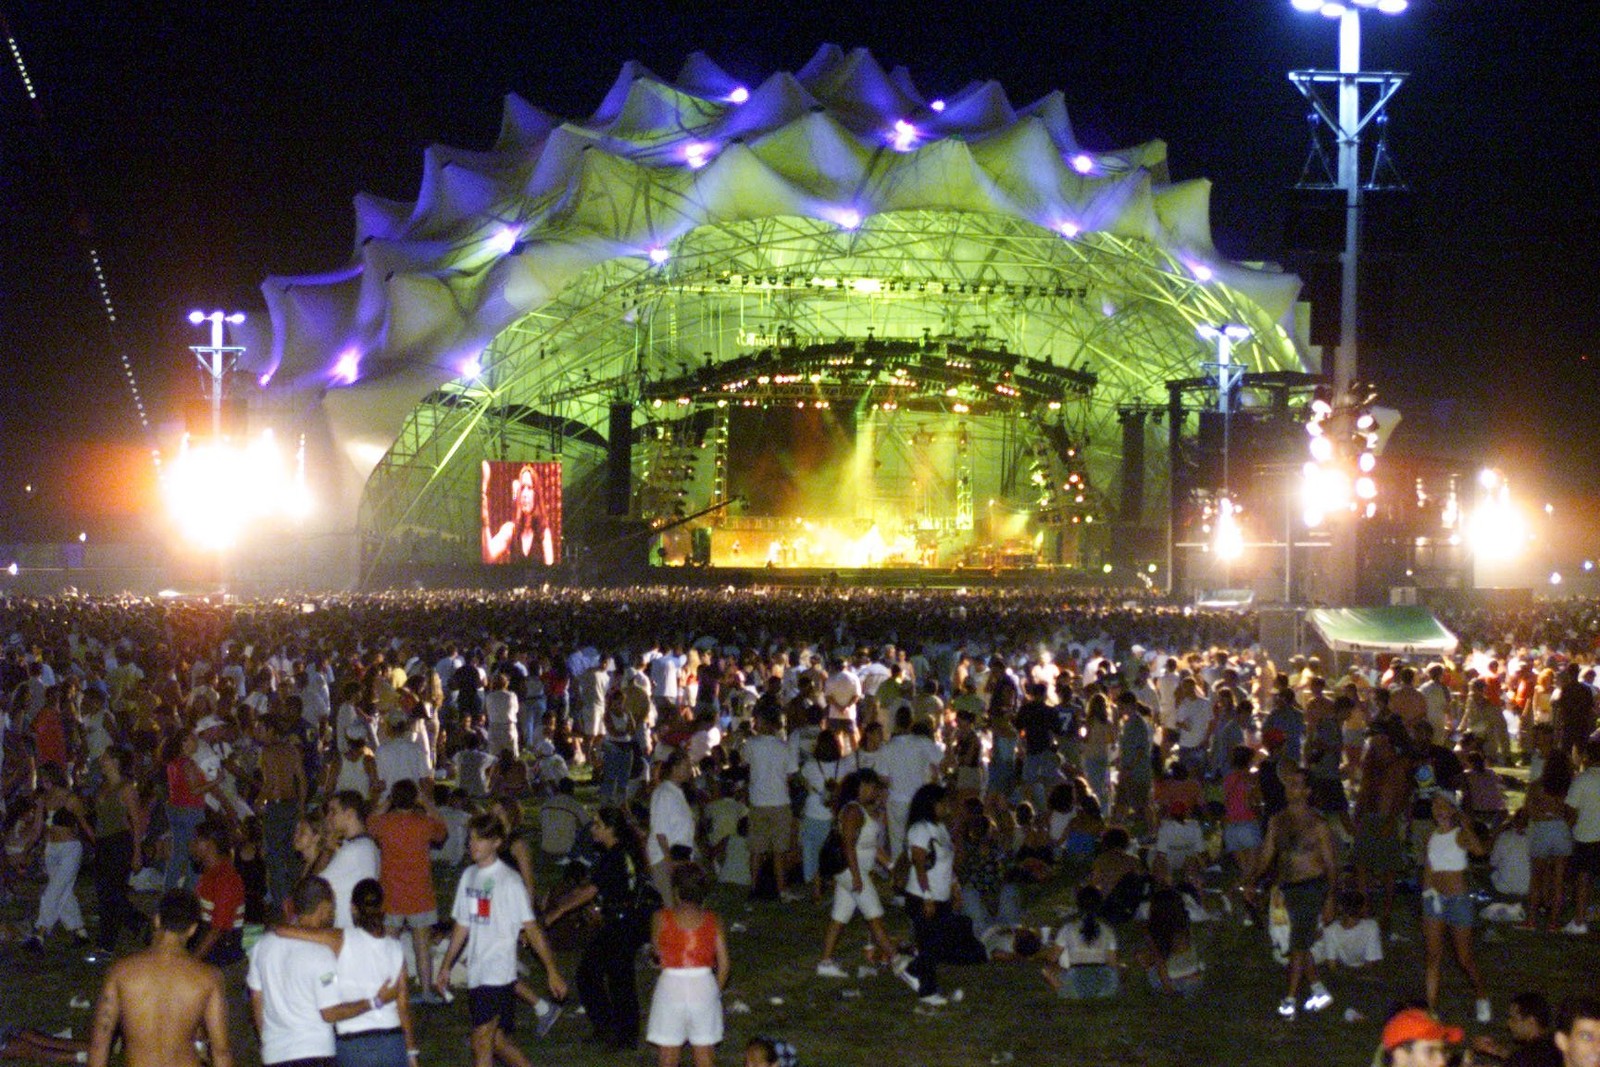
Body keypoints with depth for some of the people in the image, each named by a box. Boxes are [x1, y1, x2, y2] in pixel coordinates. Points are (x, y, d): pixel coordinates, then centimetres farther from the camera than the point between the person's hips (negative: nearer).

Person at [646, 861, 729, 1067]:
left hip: (671, 987, -2)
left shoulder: (662, 918, -4)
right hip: (704, 986, 2)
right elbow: (724, 963, 1)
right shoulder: (713, 920, 1)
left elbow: (657, 950, 9)